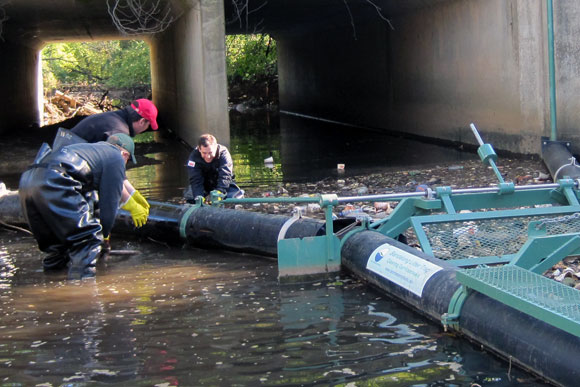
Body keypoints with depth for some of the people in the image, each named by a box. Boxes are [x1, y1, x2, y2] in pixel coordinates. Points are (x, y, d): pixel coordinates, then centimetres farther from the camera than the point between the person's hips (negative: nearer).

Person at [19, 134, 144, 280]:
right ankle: (83, 275, -16)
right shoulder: (116, 158, 15)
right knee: (89, 236, -5)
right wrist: (105, 234, 21)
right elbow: (110, 201, 10)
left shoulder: (94, 149, 39)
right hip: (54, 180, -9)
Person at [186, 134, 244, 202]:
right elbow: (195, 180, -35)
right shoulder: (194, 156, -28)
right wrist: (198, 197, -52)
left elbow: (224, 177, -42)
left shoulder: (223, 154, -32)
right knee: (190, 197, -20)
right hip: (205, 183, 1)